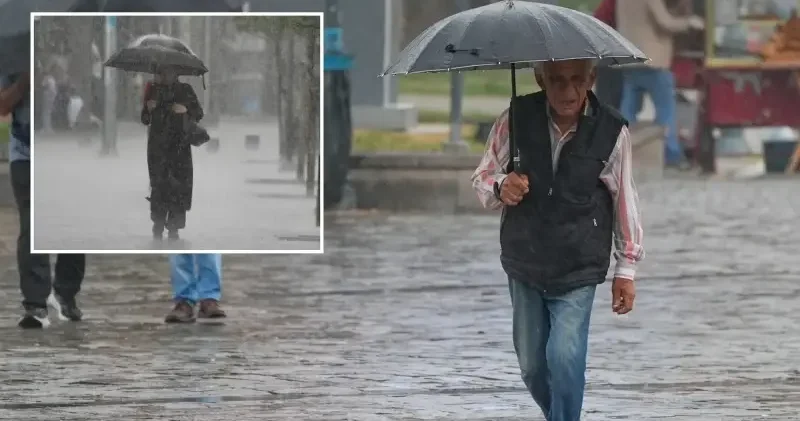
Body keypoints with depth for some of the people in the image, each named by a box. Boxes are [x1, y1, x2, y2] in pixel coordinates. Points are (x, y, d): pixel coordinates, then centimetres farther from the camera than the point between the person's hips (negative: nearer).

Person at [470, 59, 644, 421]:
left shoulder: (611, 132, -12)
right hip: (524, 264, 3)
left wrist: (626, 268, 4)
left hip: (578, 270, -2)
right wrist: (500, 188, -23)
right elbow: (482, 177, 1)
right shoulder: (517, 119, -10)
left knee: (564, 356, -19)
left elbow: (624, 200, -1)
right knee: (532, 364, 12)